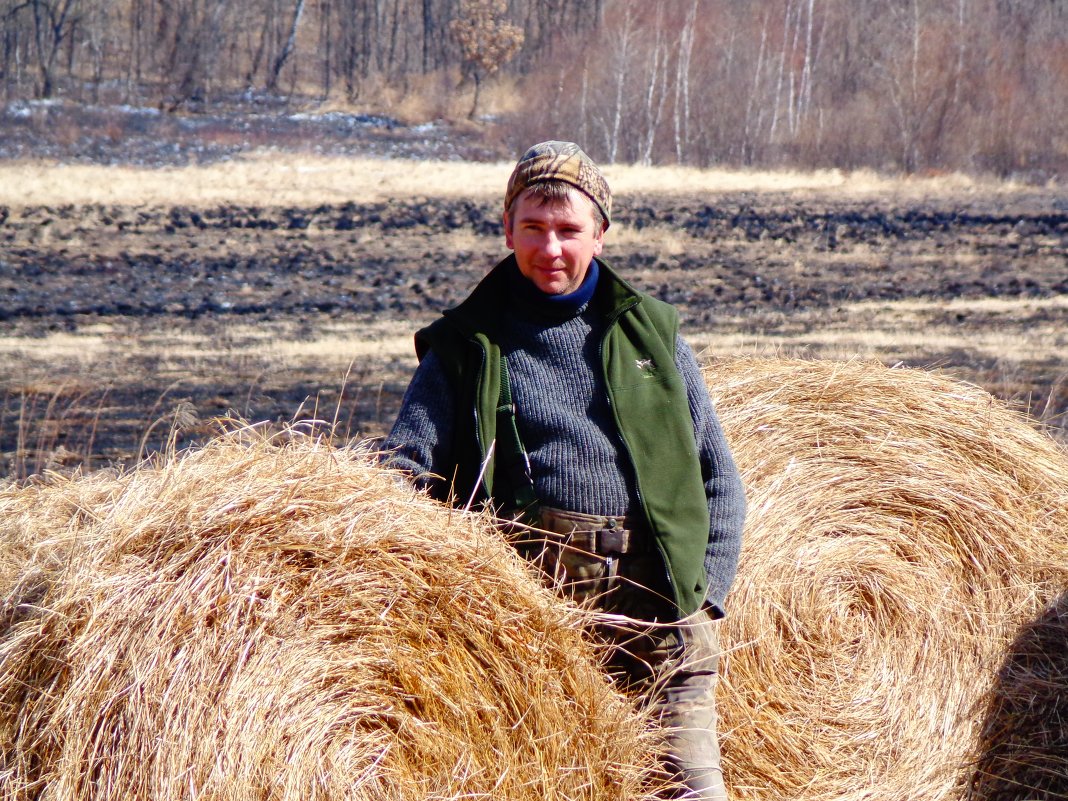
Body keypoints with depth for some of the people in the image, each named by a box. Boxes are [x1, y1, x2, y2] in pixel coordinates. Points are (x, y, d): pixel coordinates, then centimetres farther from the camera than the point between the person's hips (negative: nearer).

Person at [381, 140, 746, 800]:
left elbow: (719, 476, 20)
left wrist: (707, 592, 6)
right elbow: (405, 464, 5)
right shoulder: (465, 346, 13)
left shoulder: (652, 331, 19)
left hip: (658, 597, 2)